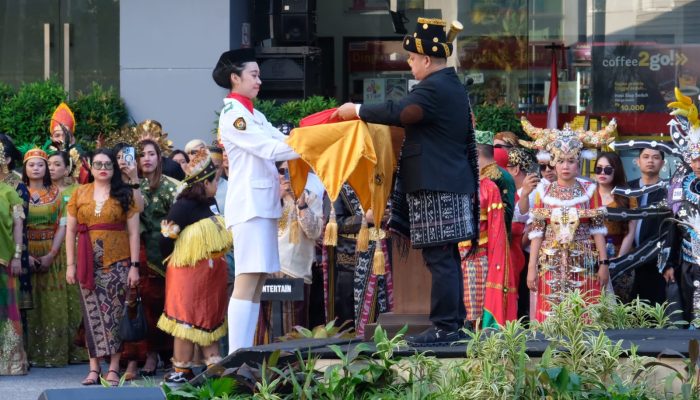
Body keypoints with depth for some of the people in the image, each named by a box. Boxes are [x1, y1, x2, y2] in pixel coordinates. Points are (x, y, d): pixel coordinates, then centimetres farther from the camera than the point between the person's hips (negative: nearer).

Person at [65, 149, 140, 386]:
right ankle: (94, 368, 4)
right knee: (93, 314, 2)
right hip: (89, 264, 2)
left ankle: (114, 368, 1)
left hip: (118, 263, -2)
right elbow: (70, 230, 9)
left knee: (115, 313, -2)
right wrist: (71, 265, 3)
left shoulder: (125, 194, 4)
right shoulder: (80, 193, 9)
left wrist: (134, 266, -4)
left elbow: (133, 232, 2)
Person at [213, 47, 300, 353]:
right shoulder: (233, 115, -7)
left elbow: (281, 140, 12)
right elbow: (269, 149, -15)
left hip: (263, 203, 9)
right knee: (248, 280, -14)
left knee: (257, 281, 6)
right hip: (249, 204, -9)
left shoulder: (254, 116, 20)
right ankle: (237, 355, -18)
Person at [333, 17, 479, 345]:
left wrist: (357, 110, -13)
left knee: (440, 259, -10)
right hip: (453, 184, 10)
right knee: (447, 259, 12)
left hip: (435, 187, -10)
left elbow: (397, 112, -27)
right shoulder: (454, 88, 18)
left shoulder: (432, 88, -14)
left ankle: (445, 327, -11)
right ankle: (454, 322, 15)